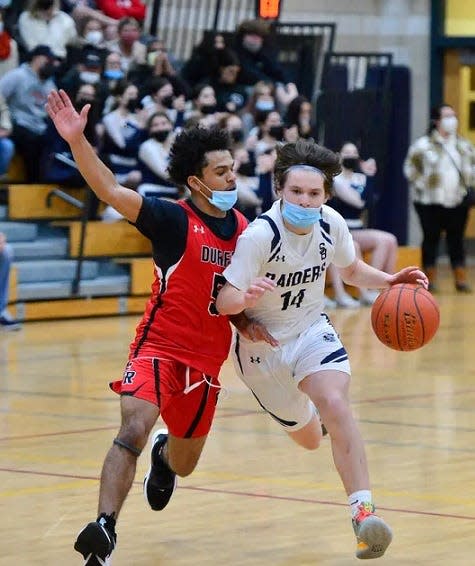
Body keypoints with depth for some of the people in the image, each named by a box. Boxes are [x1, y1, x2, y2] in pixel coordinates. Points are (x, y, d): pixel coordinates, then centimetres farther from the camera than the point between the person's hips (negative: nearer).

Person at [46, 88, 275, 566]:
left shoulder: (244, 230, 4)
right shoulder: (174, 220, -13)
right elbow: (112, 192, -27)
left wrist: (247, 321, -4)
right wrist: (77, 140, -40)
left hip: (207, 357, 5)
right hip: (160, 345, -5)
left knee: (183, 465, 19)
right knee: (134, 427, -31)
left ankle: (164, 455, 56)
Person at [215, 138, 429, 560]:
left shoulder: (331, 225, -14)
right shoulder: (259, 235, -28)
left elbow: (351, 270, 8)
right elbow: (225, 302, -30)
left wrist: (388, 281, -11)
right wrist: (246, 297, -53)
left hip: (312, 331, 2)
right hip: (263, 344, -2)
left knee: (335, 404, -28)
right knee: (309, 439, 15)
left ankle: (363, 510, -31)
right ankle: (304, 413, 56)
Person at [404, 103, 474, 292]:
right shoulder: (424, 145, -6)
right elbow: (411, 168, -5)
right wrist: (422, 185, -10)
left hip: (458, 201, 4)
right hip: (431, 203, -4)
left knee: (457, 241, 5)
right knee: (431, 240, 3)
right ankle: (431, 281, 10)